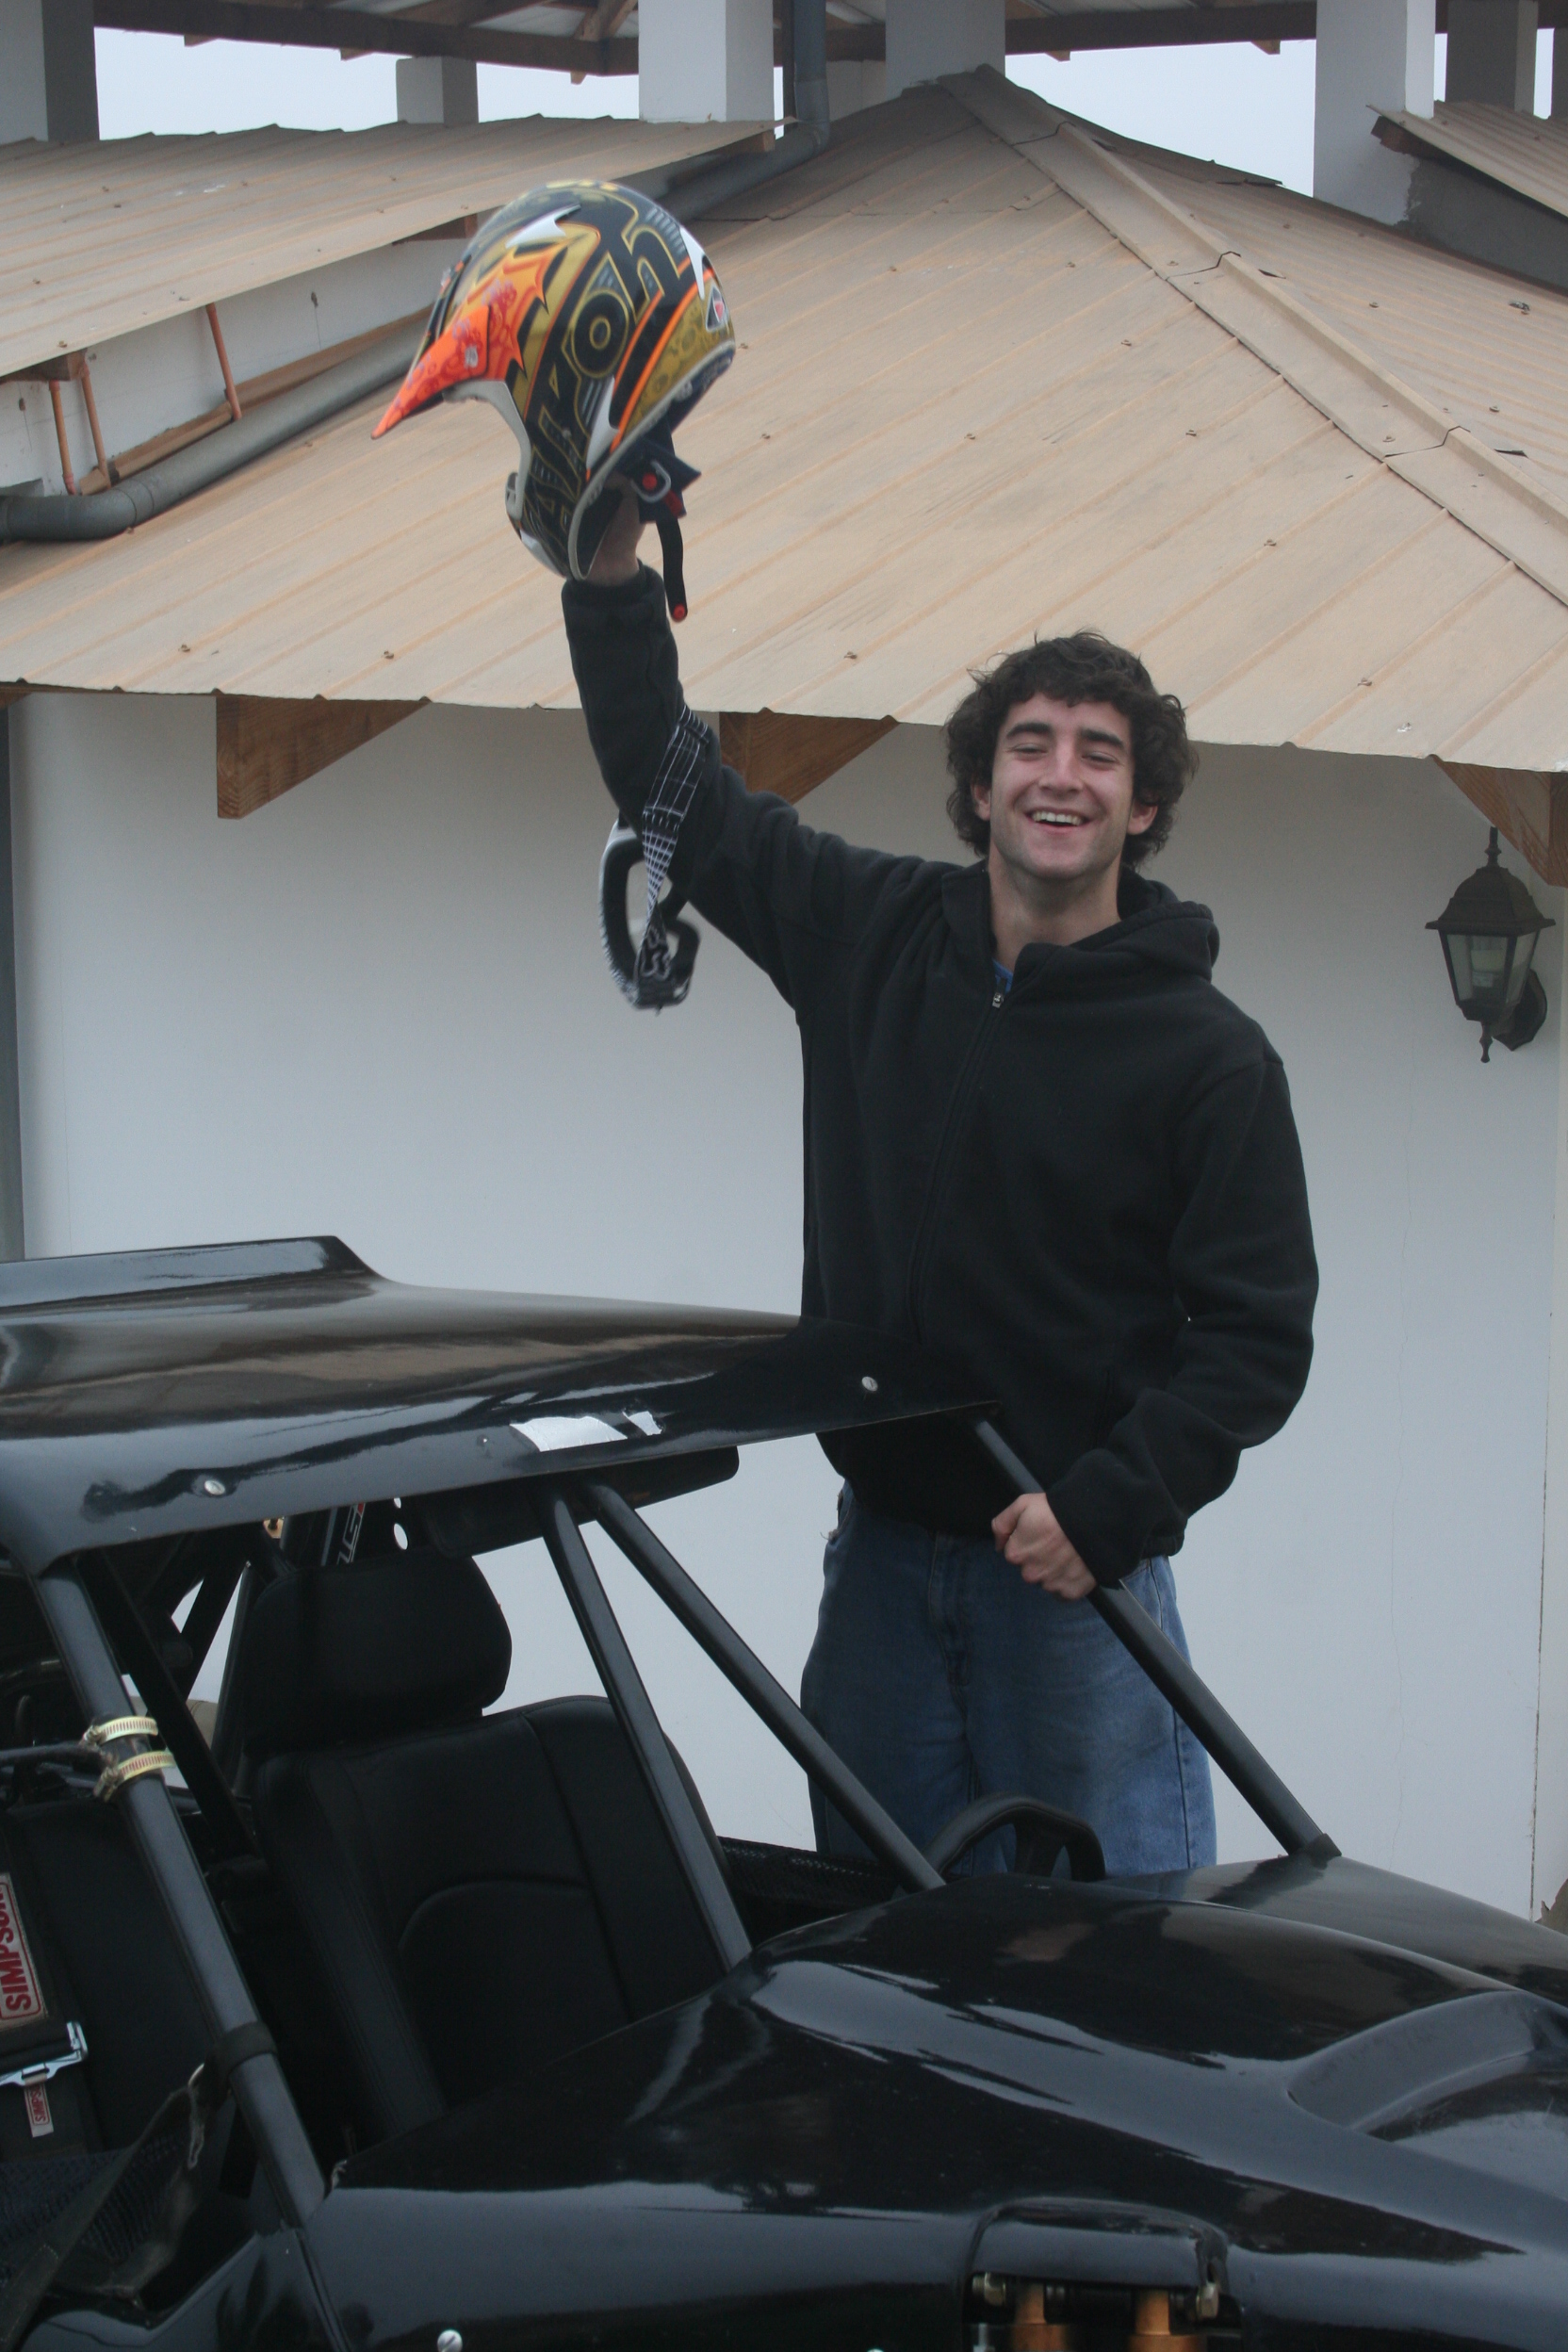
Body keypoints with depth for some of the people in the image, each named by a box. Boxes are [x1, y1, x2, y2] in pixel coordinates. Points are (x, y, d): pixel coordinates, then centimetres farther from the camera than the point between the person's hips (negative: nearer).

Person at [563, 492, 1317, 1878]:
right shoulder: (872, 940, 3)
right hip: (882, 1552, 4)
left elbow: (1260, 1336, -8)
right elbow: (672, 788, 9)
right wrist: (613, 569, 0)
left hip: (1079, 1567, -4)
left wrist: (1109, 1507, -18)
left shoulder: (1209, 1057, -8)